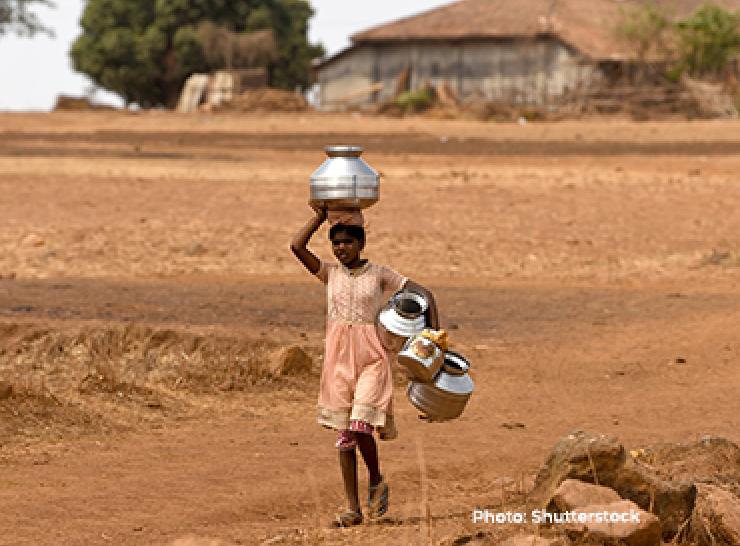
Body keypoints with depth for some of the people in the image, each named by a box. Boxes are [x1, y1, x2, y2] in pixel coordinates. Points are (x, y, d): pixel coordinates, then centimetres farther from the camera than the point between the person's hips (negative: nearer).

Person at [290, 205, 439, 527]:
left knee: (360, 426, -18)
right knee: (344, 436, 3)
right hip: (339, 359, 3)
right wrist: (320, 216, -2)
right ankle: (353, 509, 7)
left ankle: (376, 481, 9)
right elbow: (297, 247, -5)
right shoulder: (330, 274, 7)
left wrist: (435, 335, -12)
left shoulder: (380, 275, 0)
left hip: (372, 358, -3)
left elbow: (423, 294, -1)